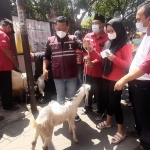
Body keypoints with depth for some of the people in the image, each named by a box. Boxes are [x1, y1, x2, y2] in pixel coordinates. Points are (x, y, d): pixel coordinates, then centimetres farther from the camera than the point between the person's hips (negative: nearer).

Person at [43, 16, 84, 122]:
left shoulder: (73, 39, -1)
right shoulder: (50, 41, 1)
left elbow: (82, 46, -18)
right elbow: (47, 57, 7)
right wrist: (44, 68, -6)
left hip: (72, 75, 0)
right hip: (58, 75, 1)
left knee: (72, 95, 16)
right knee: (60, 96, 17)